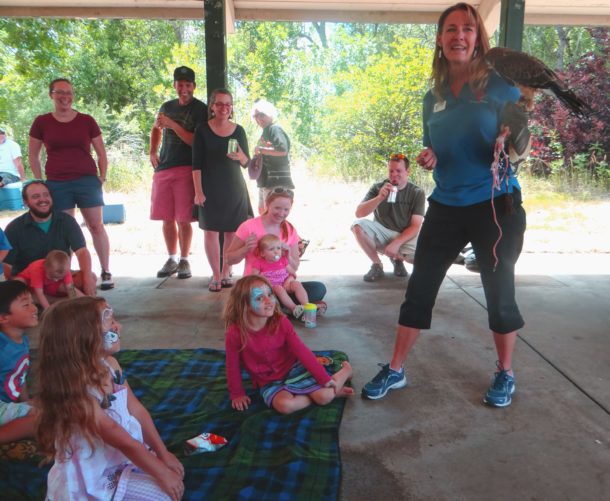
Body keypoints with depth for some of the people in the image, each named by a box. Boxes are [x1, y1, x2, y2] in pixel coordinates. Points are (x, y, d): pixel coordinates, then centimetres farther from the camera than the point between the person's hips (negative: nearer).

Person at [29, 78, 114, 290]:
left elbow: (101, 153, 9)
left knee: (96, 226, 0)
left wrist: (102, 177, 2)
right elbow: (33, 156, 11)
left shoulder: (87, 121, 3)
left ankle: (106, 272, 8)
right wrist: (40, 182, 5)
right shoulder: (42, 122, 4)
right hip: (57, 184, 1)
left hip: (87, 181, -1)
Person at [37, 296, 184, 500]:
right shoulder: (76, 393, -31)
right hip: (94, 477, -7)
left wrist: (163, 454, -1)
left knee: (173, 472, 8)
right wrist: (162, 475, -17)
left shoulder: (110, 364, -7)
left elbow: (136, 409, -1)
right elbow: (125, 443, -25)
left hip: (122, 458, 8)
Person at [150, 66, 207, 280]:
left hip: (186, 169, -5)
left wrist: (172, 124, -18)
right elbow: (156, 129, 32)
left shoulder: (200, 109, -2)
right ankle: (172, 259, 20)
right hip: (163, 168, 5)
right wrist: (153, 152, 17)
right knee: (167, 219, 7)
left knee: (183, 220, -4)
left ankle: (184, 260, 10)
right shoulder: (167, 107, 14)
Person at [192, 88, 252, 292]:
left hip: (234, 188, 2)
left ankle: (226, 273, 17)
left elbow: (247, 163, 7)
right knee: (210, 231, -2)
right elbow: (197, 164, -3)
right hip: (210, 188, -2)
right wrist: (198, 191, -10)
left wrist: (240, 157, -16)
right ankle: (216, 275, 8)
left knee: (232, 232, 3)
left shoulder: (238, 130, 5)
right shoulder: (202, 130, -1)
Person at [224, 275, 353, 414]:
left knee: (325, 397, -18)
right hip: (269, 382, 0)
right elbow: (233, 367, -4)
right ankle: (333, 391, -10)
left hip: (293, 368, 1)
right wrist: (237, 394, 2)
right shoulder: (235, 333, -19)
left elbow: (301, 350, -12)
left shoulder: (281, 322, -14)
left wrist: (324, 378, -12)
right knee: (284, 405, -32)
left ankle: (345, 371, 15)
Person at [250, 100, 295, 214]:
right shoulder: (265, 132, 21)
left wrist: (262, 150, -16)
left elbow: (283, 150, -23)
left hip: (276, 180, -11)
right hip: (265, 180, 11)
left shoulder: (275, 129, -9)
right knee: (262, 211, 16)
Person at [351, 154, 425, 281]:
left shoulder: (417, 192, -6)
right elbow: (359, 213, -15)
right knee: (358, 225, -28)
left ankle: (397, 258, 8)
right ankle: (377, 265, -8)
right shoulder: (378, 188, -3)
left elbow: (416, 226, -12)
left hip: (405, 237, 0)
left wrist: (396, 243, -26)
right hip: (381, 234, 0)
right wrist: (379, 198, -30)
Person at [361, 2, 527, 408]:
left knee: (499, 293, 6)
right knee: (419, 289, 5)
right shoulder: (434, 97, 8)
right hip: (446, 206, 4)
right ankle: (395, 371, 19)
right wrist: (428, 159, -6)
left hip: (496, 205, -4)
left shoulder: (500, 85, -4)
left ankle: (506, 375, 29)